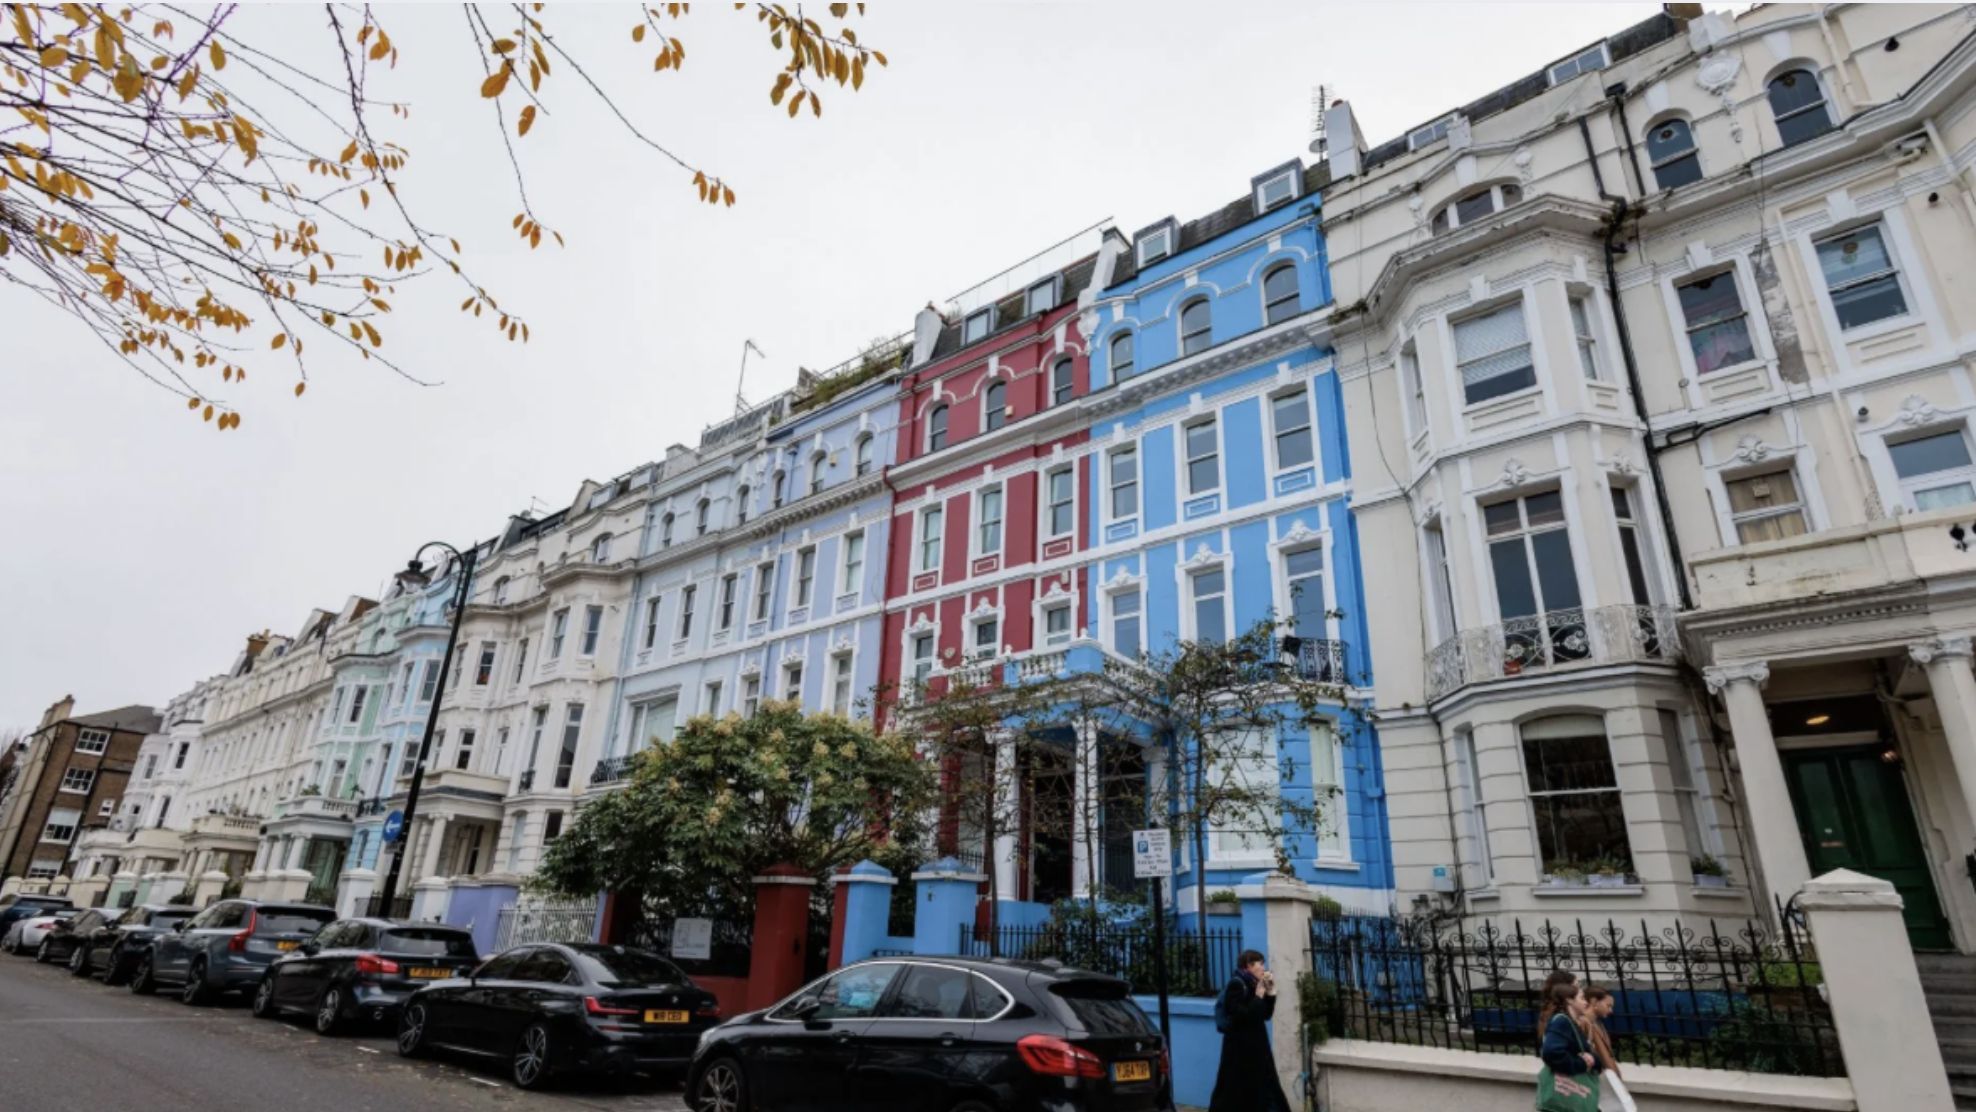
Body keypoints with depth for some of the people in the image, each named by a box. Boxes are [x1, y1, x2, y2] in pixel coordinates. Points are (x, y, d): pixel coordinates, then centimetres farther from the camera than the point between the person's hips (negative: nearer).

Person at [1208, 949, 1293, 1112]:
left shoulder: (1251, 985, 10)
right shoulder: (1236, 985, -17)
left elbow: (1266, 1015, 13)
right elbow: (1243, 1016, -25)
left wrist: (1270, 992, 2)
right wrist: (1259, 996, -19)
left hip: (1255, 1047, 9)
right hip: (1240, 1049, -9)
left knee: (1260, 1091, 13)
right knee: (1236, 1094, -3)